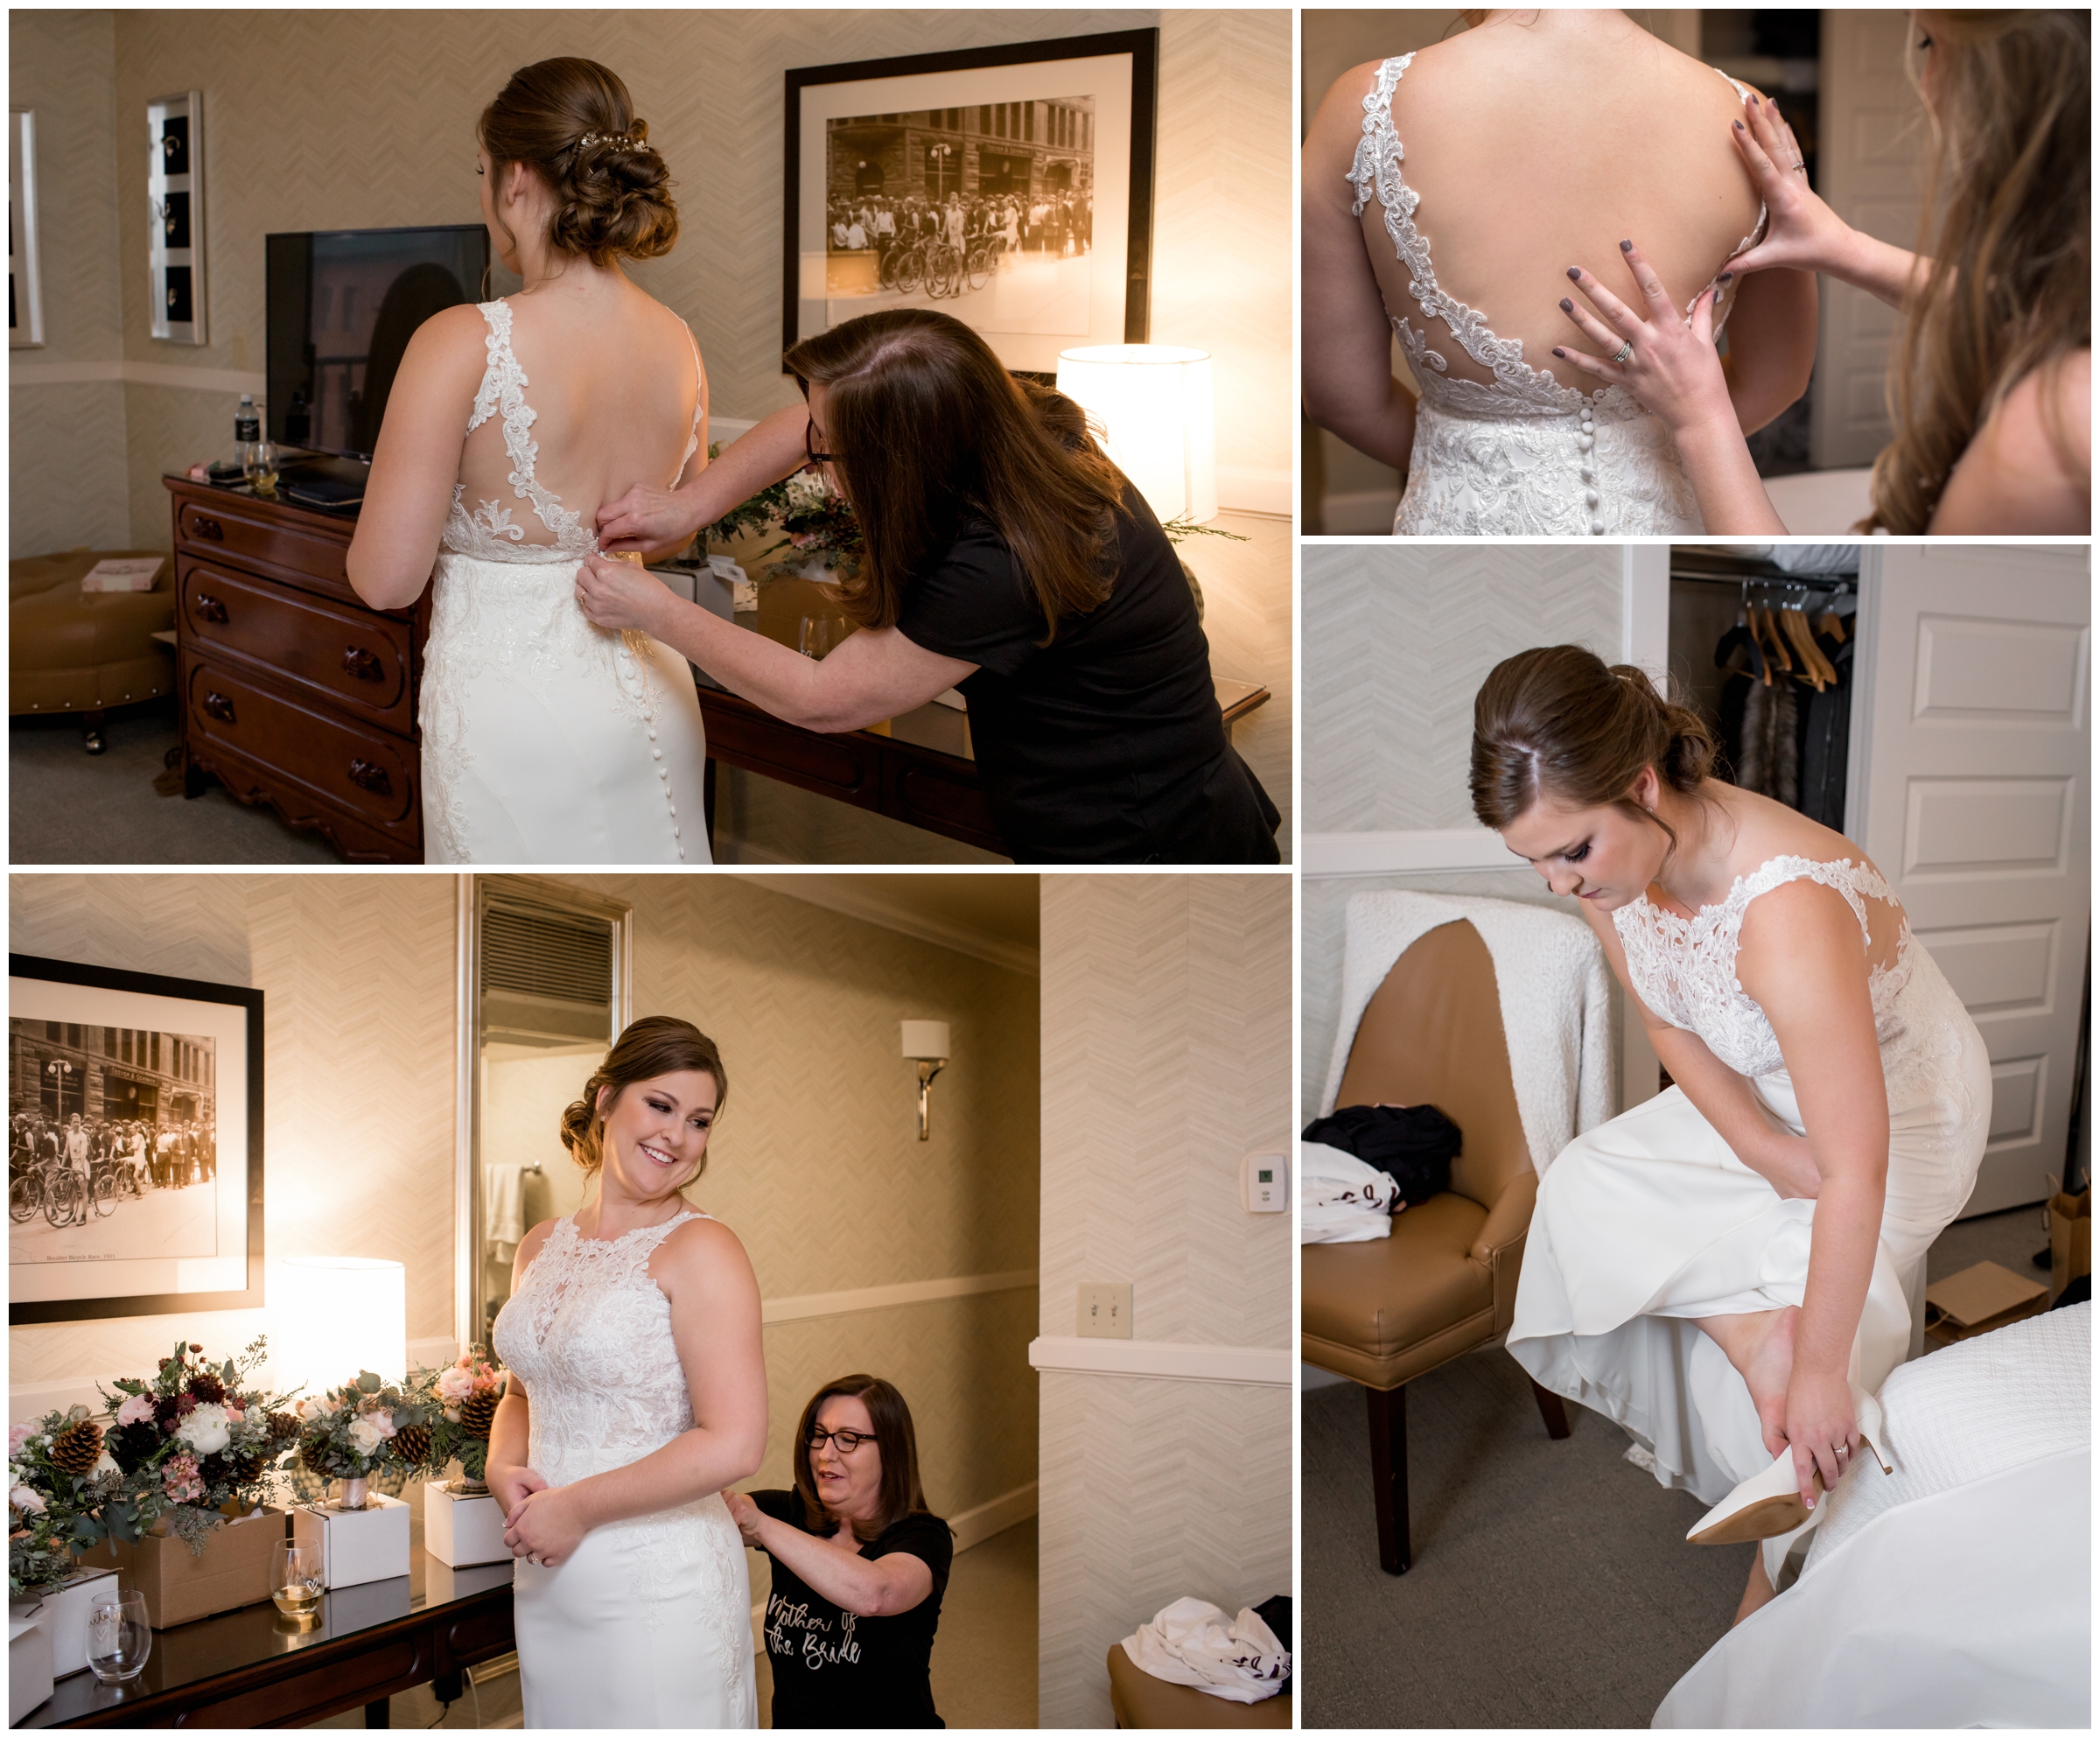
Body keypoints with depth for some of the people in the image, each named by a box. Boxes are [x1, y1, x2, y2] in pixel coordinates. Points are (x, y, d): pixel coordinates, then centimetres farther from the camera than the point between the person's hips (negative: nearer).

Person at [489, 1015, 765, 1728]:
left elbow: (733, 1446, -20)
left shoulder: (700, 1250, -13)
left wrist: (576, 1508, -15)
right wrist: (503, 1470, -1)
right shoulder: (543, 1246, 8)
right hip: (547, 1583, 6)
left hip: (658, 1585, -6)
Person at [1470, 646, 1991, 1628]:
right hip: (1767, 1096, 7)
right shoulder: (1617, 855, -19)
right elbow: (1672, 1029, -4)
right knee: (1582, 1191, -9)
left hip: (1900, 1108, -7)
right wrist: (1773, 1155, -17)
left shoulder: (1787, 912, -42)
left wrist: (1819, 1374, -30)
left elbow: (1856, 1172, -37)